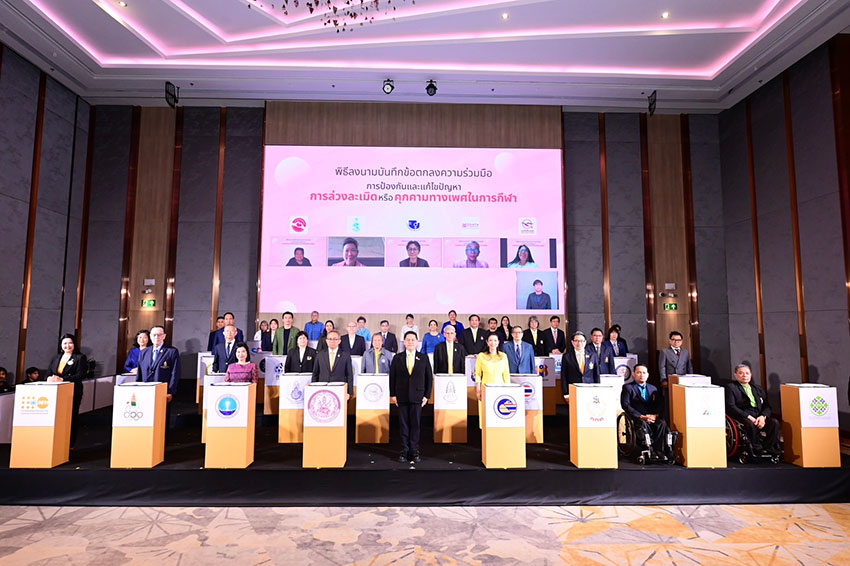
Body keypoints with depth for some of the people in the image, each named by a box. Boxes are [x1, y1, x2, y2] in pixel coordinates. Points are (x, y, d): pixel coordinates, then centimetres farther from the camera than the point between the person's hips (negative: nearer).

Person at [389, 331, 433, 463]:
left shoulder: (424, 358, 4)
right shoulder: (397, 358, 5)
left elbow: (429, 377, 5)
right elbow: (392, 377, 6)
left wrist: (427, 395, 0)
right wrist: (393, 394, 0)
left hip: (417, 396, 0)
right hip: (402, 396, 1)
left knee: (415, 424, 2)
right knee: (403, 424, 4)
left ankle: (414, 451, 11)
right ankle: (404, 450, 13)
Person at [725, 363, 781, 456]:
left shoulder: (758, 388, 25)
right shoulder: (730, 387, 5)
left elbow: (766, 406, 14)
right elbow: (731, 407, -8)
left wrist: (763, 416, -9)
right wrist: (749, 417, -17)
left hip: (759, 416, 5)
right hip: (742, 417, -5)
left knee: (774, 422, -22)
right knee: (751, 424, -36)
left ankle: (768, 448, -15)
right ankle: (757, 450, -20)